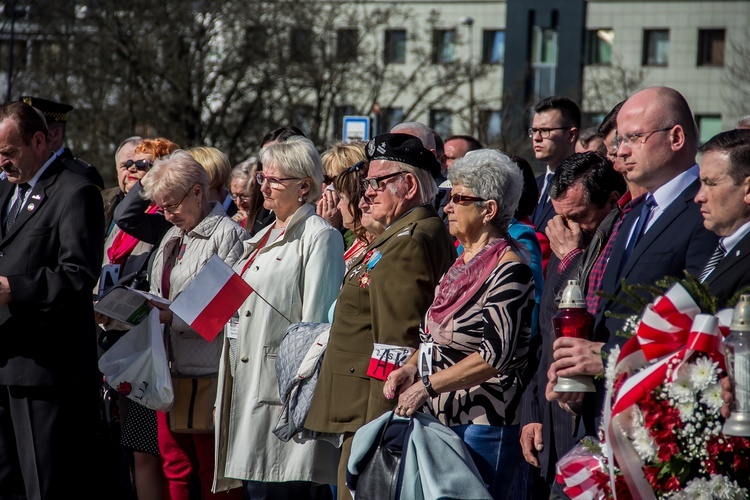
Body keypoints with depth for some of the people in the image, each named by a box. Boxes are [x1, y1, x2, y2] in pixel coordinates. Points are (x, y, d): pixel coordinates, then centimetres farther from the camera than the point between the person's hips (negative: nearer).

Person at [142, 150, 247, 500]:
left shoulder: (229, 234, -8)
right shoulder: (173, 237, 20)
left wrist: (173, 317, -21)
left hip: (209, 371, -8)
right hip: (170, 368, 8)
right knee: (175, 469, 9)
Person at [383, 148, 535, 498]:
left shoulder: (508, 269, -12)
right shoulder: (461, 265, 15)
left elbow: (496, 354, -20)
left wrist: (428, 385, -17)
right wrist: (411, 368, 3)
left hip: (485, 425, -9)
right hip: (442, 418, 9)